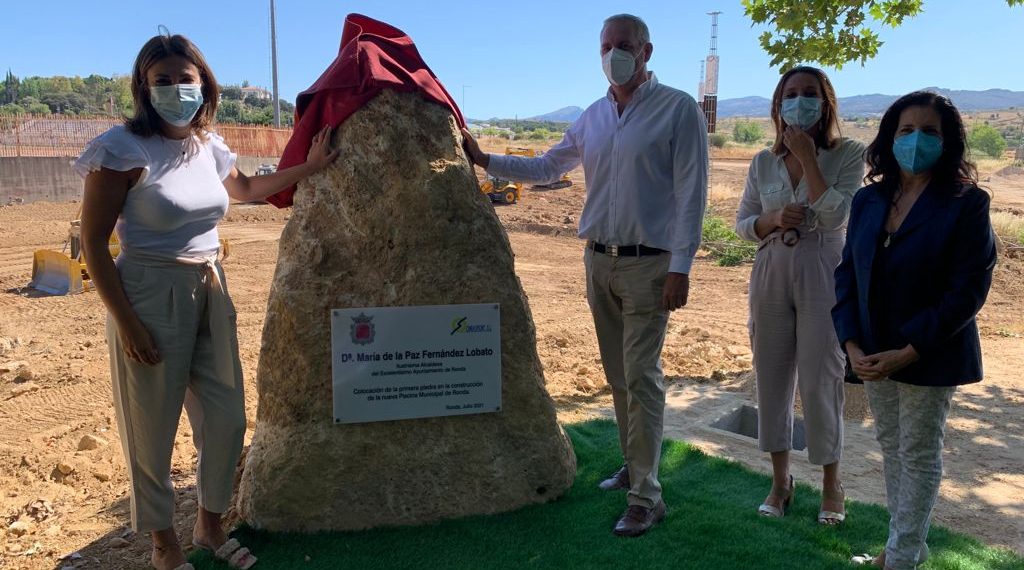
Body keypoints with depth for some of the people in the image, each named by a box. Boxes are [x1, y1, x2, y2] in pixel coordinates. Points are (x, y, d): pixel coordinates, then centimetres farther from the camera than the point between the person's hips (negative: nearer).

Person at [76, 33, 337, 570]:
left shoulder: (209, 145, 6)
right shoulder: (125, 147, -13)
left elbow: (247, 188, 28)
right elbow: (93, 240, -11)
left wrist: (309, 166, 21)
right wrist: (125, 322, -15)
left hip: (209, 292, 6)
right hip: (149, 294, -6)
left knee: (227, 418, 11)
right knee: (152, 429, 6)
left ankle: (210, 525, 34)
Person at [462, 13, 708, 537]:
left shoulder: (678, 110, -6)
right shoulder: (593, 117, 12)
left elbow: (690, 194, -10)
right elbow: (545, 168, 20)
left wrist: (680, 267, -15)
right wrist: (486, 161, 10)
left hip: (648, 263, -6)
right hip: (598, 260, 6)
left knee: (641, 376, -7)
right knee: (617, 374, 13)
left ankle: (646, 498, 1)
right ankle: (634, 466, 28)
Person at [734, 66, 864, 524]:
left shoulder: (848, 155, -3)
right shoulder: (763, 163, 6)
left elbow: (835, 215, -16)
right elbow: (742, 223, 9)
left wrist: (807, 158, -15)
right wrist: (773, 219, -12)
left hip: (823, 279, -3)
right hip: (771, 277, 4)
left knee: (820, 382, -1)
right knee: (772, 379, 8)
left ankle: (831, 485, 20)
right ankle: (780, 479, 24)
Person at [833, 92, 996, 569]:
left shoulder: (966, 203, -12)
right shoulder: (869, 199, 2)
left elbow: (968, 291, -16)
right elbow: (847, 273, 2)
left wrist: (907, 353, -20)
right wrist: (853, 345, -9)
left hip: (930, 357, -5)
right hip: (874, 353, 5)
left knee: (919, 454, 7)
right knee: (890, 446, 17)